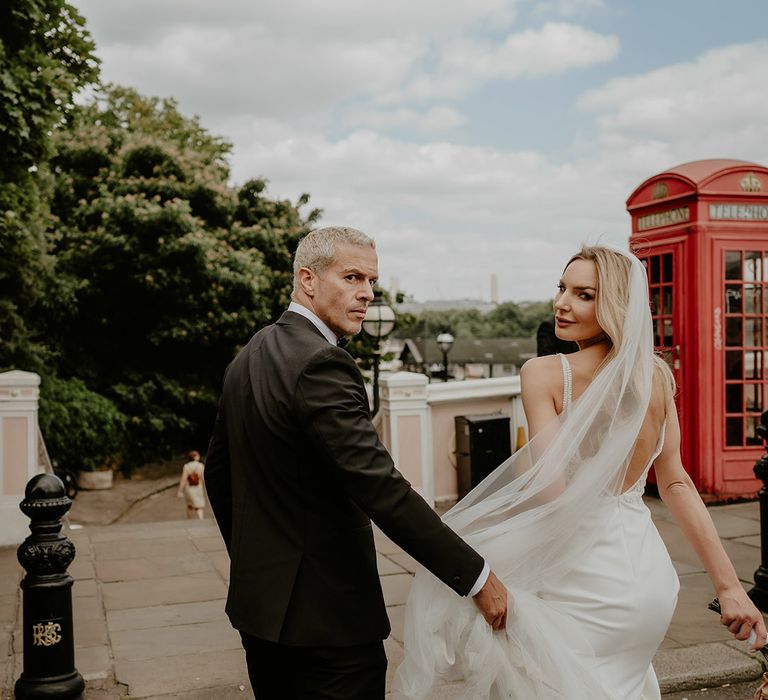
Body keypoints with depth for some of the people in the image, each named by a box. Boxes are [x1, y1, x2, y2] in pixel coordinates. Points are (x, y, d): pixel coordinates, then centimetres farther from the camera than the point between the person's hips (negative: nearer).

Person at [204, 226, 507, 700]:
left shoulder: (249, 358, 7)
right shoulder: (321, 366, -21)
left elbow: (218, 471, 15)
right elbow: (382, 490, -26)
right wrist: (477, 577, -21)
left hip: (260, 600, 9)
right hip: (326, 613, -9)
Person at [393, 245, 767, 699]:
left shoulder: (544, 374, -16)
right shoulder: (656, 376, 2)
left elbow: (550, 493, -22)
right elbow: (676, 483, 2)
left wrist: (523, 463, -1)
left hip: (589, 579, -7)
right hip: (651, 578, 7)